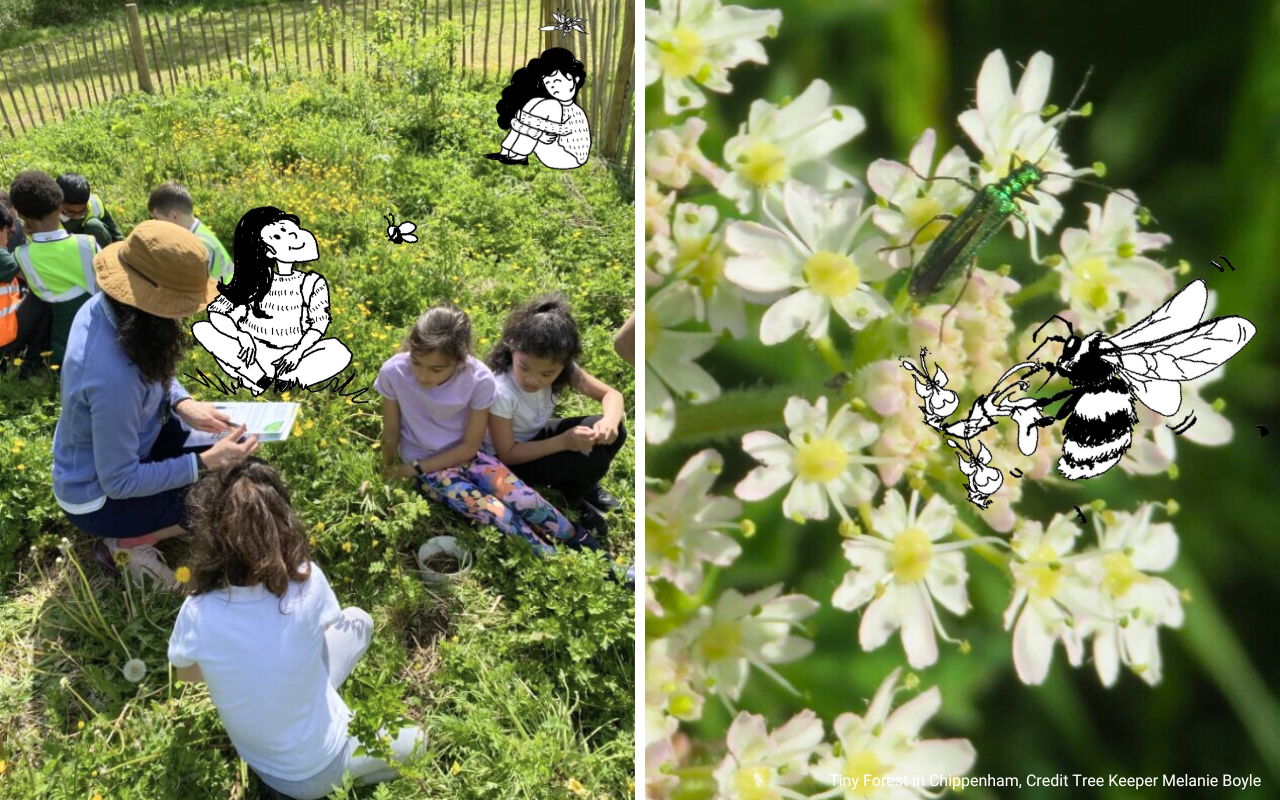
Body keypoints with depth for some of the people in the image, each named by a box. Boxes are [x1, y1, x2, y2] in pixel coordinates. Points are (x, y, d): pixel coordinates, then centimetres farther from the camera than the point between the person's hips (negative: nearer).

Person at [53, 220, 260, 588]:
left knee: (236, 446, 4)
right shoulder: (114, 375, -40)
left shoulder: (106, 307, -15)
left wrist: (183, 404, -12)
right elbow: (119, 482, -29)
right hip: (99, 496, -8)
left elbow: (156, 372, 6)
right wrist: (205, 463, -28)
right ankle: (127, 541, 3)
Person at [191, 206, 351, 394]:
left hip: (291, 358, -2)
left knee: (339, 352, -28)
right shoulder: (256, 282, 2)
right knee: (201, 329, -18)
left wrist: (298, 352, -22)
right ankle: (261, 377, -24)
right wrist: (242, 336, -22)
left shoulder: (312, 283, 2)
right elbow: (217, 312, -2)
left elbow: (319, 324, -5)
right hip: (255, 356, 2)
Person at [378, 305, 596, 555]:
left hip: (464, 456, 1)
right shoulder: (393, 373, -24)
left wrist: (415, 468, -12)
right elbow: (391, 432, -6)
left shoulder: (479, 378, -22)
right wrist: (388, 470, 7)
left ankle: (581, 543, 3)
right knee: (497, 515, -24)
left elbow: (469, 446, -11)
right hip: (427, 467, -1)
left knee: (526, 501, -20)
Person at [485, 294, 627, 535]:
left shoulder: (562, 368, -20)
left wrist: (610, 421, -35)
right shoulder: (501, 391, -34)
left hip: (538, 435, 6)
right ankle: (570, 499, 8)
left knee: (615, 432, -13)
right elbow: (507, 454, -26)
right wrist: (563, 442, -34)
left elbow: (611, 394, -12)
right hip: (511, 458, -6)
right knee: (592, 461, -25)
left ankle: (583, 485, 13)